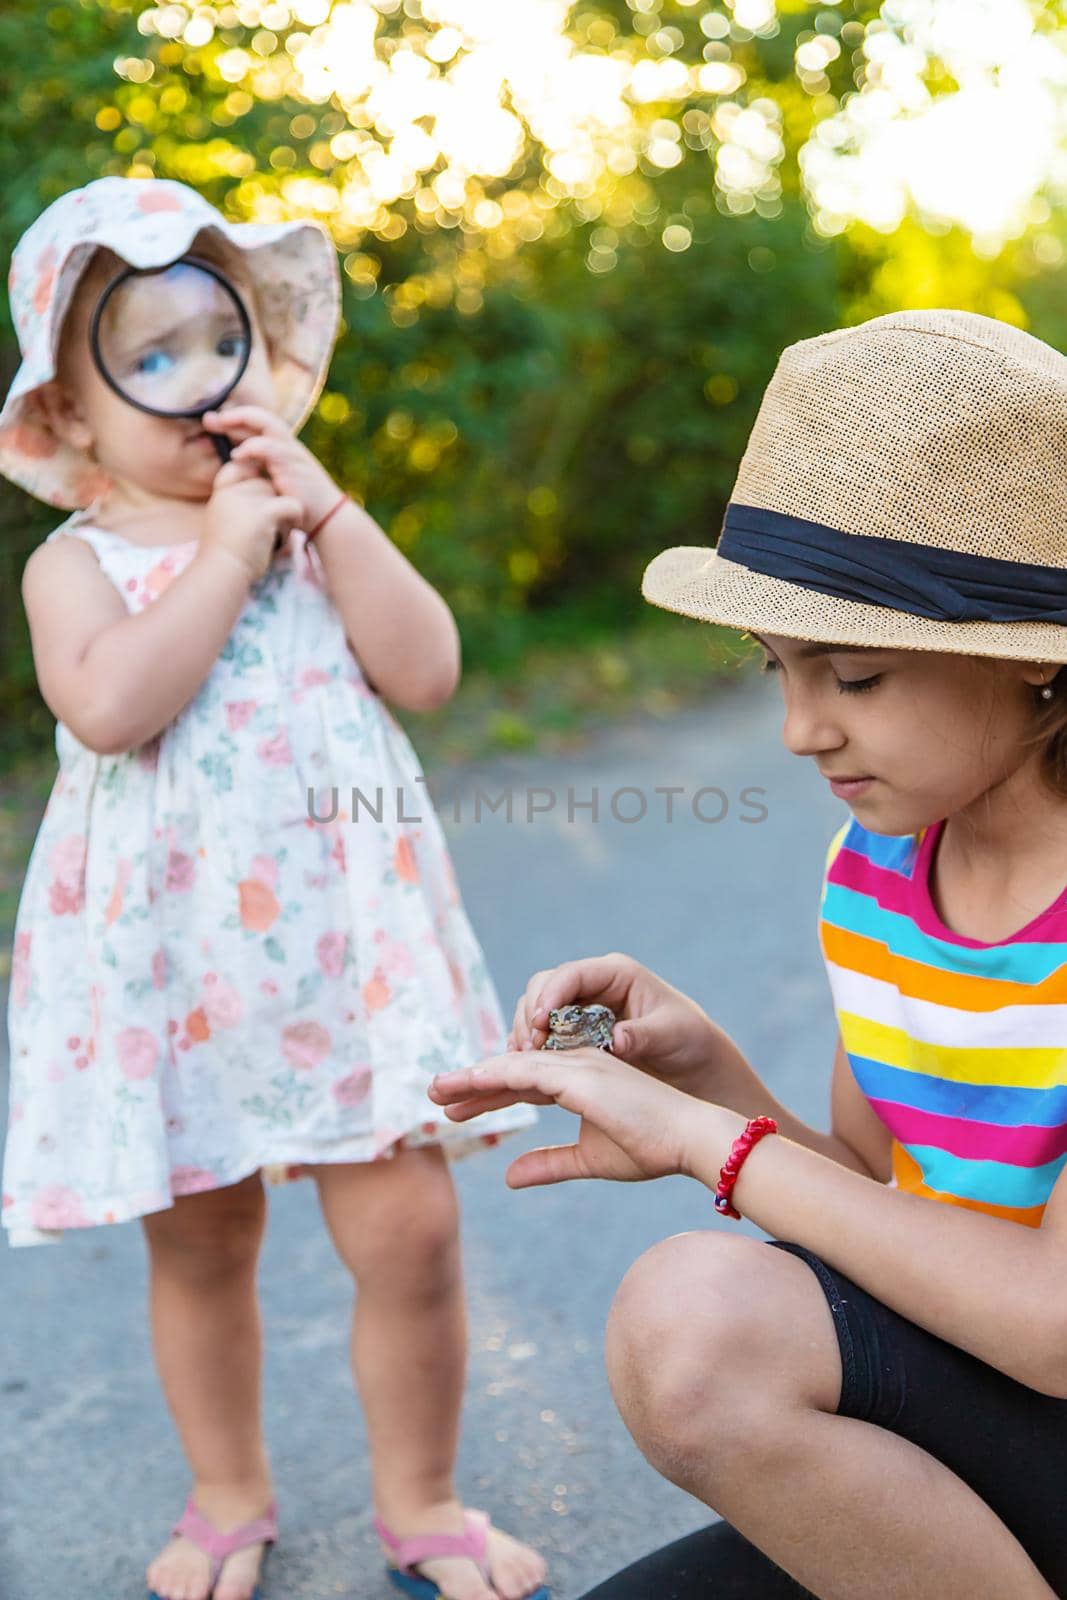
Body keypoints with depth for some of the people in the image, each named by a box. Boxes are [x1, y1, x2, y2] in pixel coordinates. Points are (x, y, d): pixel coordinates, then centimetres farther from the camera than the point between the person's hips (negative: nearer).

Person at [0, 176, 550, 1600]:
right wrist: (226, 550, -16)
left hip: (343, 938, 2)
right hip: (167, 961, -1)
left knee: (409, 1231, -3)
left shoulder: (316, 523, 10)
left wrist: (326, 514, -9)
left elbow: (427, 670, -4)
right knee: (198, 1247, 11)